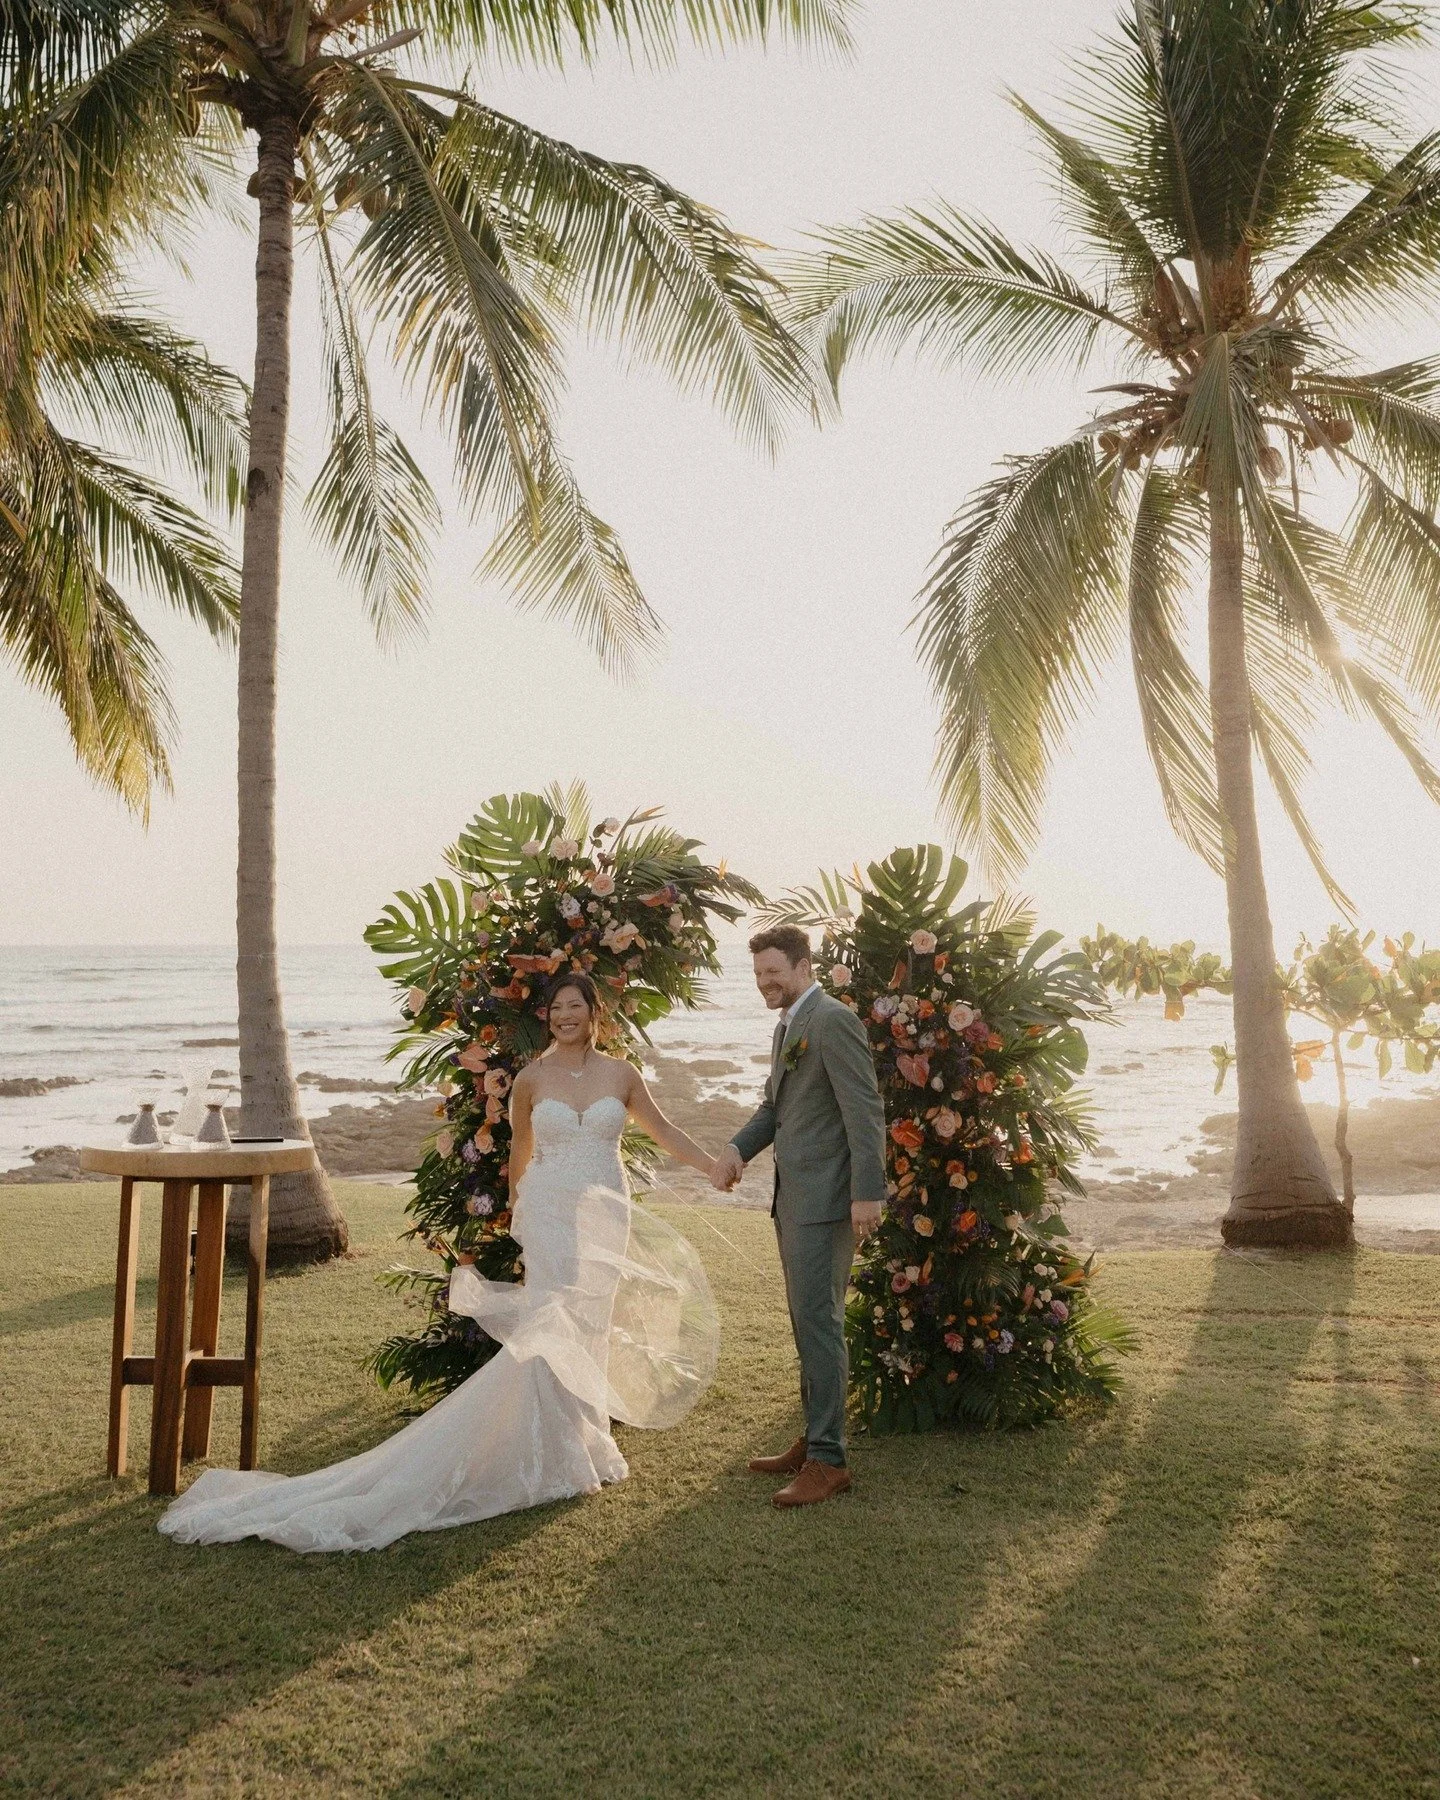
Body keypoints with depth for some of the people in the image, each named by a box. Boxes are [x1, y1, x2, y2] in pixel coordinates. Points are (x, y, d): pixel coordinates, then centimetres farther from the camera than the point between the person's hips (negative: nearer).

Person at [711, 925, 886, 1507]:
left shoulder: (833, 1021, -13)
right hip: (793, 1197, 10)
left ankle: (828, 1460, 0)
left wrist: (868, 1193, -21)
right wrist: (737, 1148, 4)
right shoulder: (787, 1027, 17)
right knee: (807, 1321, 15)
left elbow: (866, 1109, -18)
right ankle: (814, 1439, 26)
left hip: (825, 1199, -10)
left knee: (817, 1320, -7)